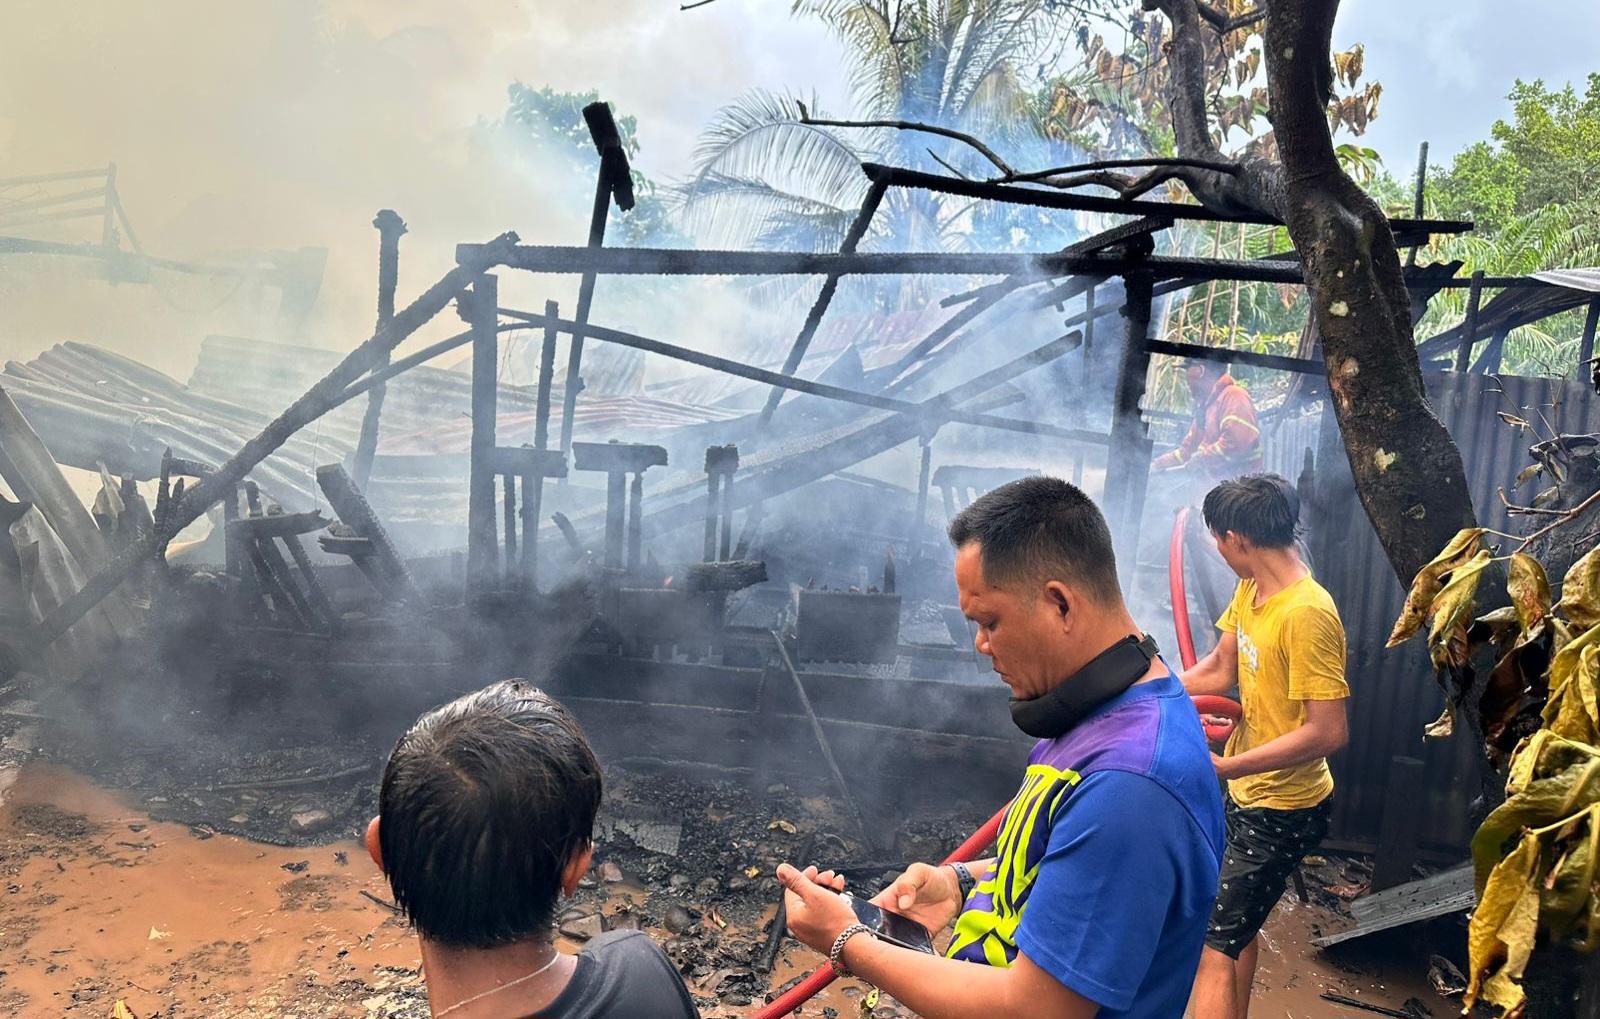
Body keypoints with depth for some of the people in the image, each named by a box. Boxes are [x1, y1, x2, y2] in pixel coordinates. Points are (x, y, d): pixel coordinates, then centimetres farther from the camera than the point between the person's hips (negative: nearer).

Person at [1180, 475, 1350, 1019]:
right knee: (1237, 923, 26)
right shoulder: (1249, 589, -2)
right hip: (1245, 793, 9)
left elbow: (1329, 731, -31)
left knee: (1212, 944, -6)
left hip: (1283, 810, -9)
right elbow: (1220, 669, 9)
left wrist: (1222, 768, -31)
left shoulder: (1307, 614, -29)